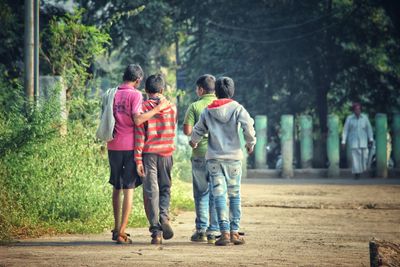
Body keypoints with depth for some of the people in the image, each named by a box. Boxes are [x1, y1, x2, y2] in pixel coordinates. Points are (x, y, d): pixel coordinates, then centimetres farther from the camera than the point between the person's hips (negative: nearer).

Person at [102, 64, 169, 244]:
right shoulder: (135, 94, -7)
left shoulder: (112, 94, 9)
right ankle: (121, 233, -5)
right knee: (129, 189, -1)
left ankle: (117, 228, 23)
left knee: (116, 187, 17)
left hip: (113, 146, 5)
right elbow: (137, 120, -19)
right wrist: (157, 109, -15)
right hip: (130, 146, -5)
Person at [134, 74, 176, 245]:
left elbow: (139, 134, -7)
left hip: (149, 154, -2)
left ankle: (156, 231, -3)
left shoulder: (143, 107, -4)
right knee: (165, 187, 16)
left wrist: (138, 160, -6)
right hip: (166, 153, 2)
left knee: (151, 191, 1)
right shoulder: (172, 108, 4)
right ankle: (164, 215, -12)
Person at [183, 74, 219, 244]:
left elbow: (187, 130, -11)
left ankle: (201, 230, 8)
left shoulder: (195, 107, -4)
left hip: (200, 155, -1)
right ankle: (214, 231, 4)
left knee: (201, 194, 9)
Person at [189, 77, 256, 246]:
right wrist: (250, 143, 4)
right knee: (235, 195, 8)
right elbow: (248, 126, -14)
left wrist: (193, 142, 37)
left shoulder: (208, 111, 5)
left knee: (219, 195, -2)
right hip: (234, 157, -1)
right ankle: (235, 232, 5)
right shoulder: (237, 108, -2)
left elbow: (198, 130, 15)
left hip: (214, 158, 1)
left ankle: (224, 233, -10)